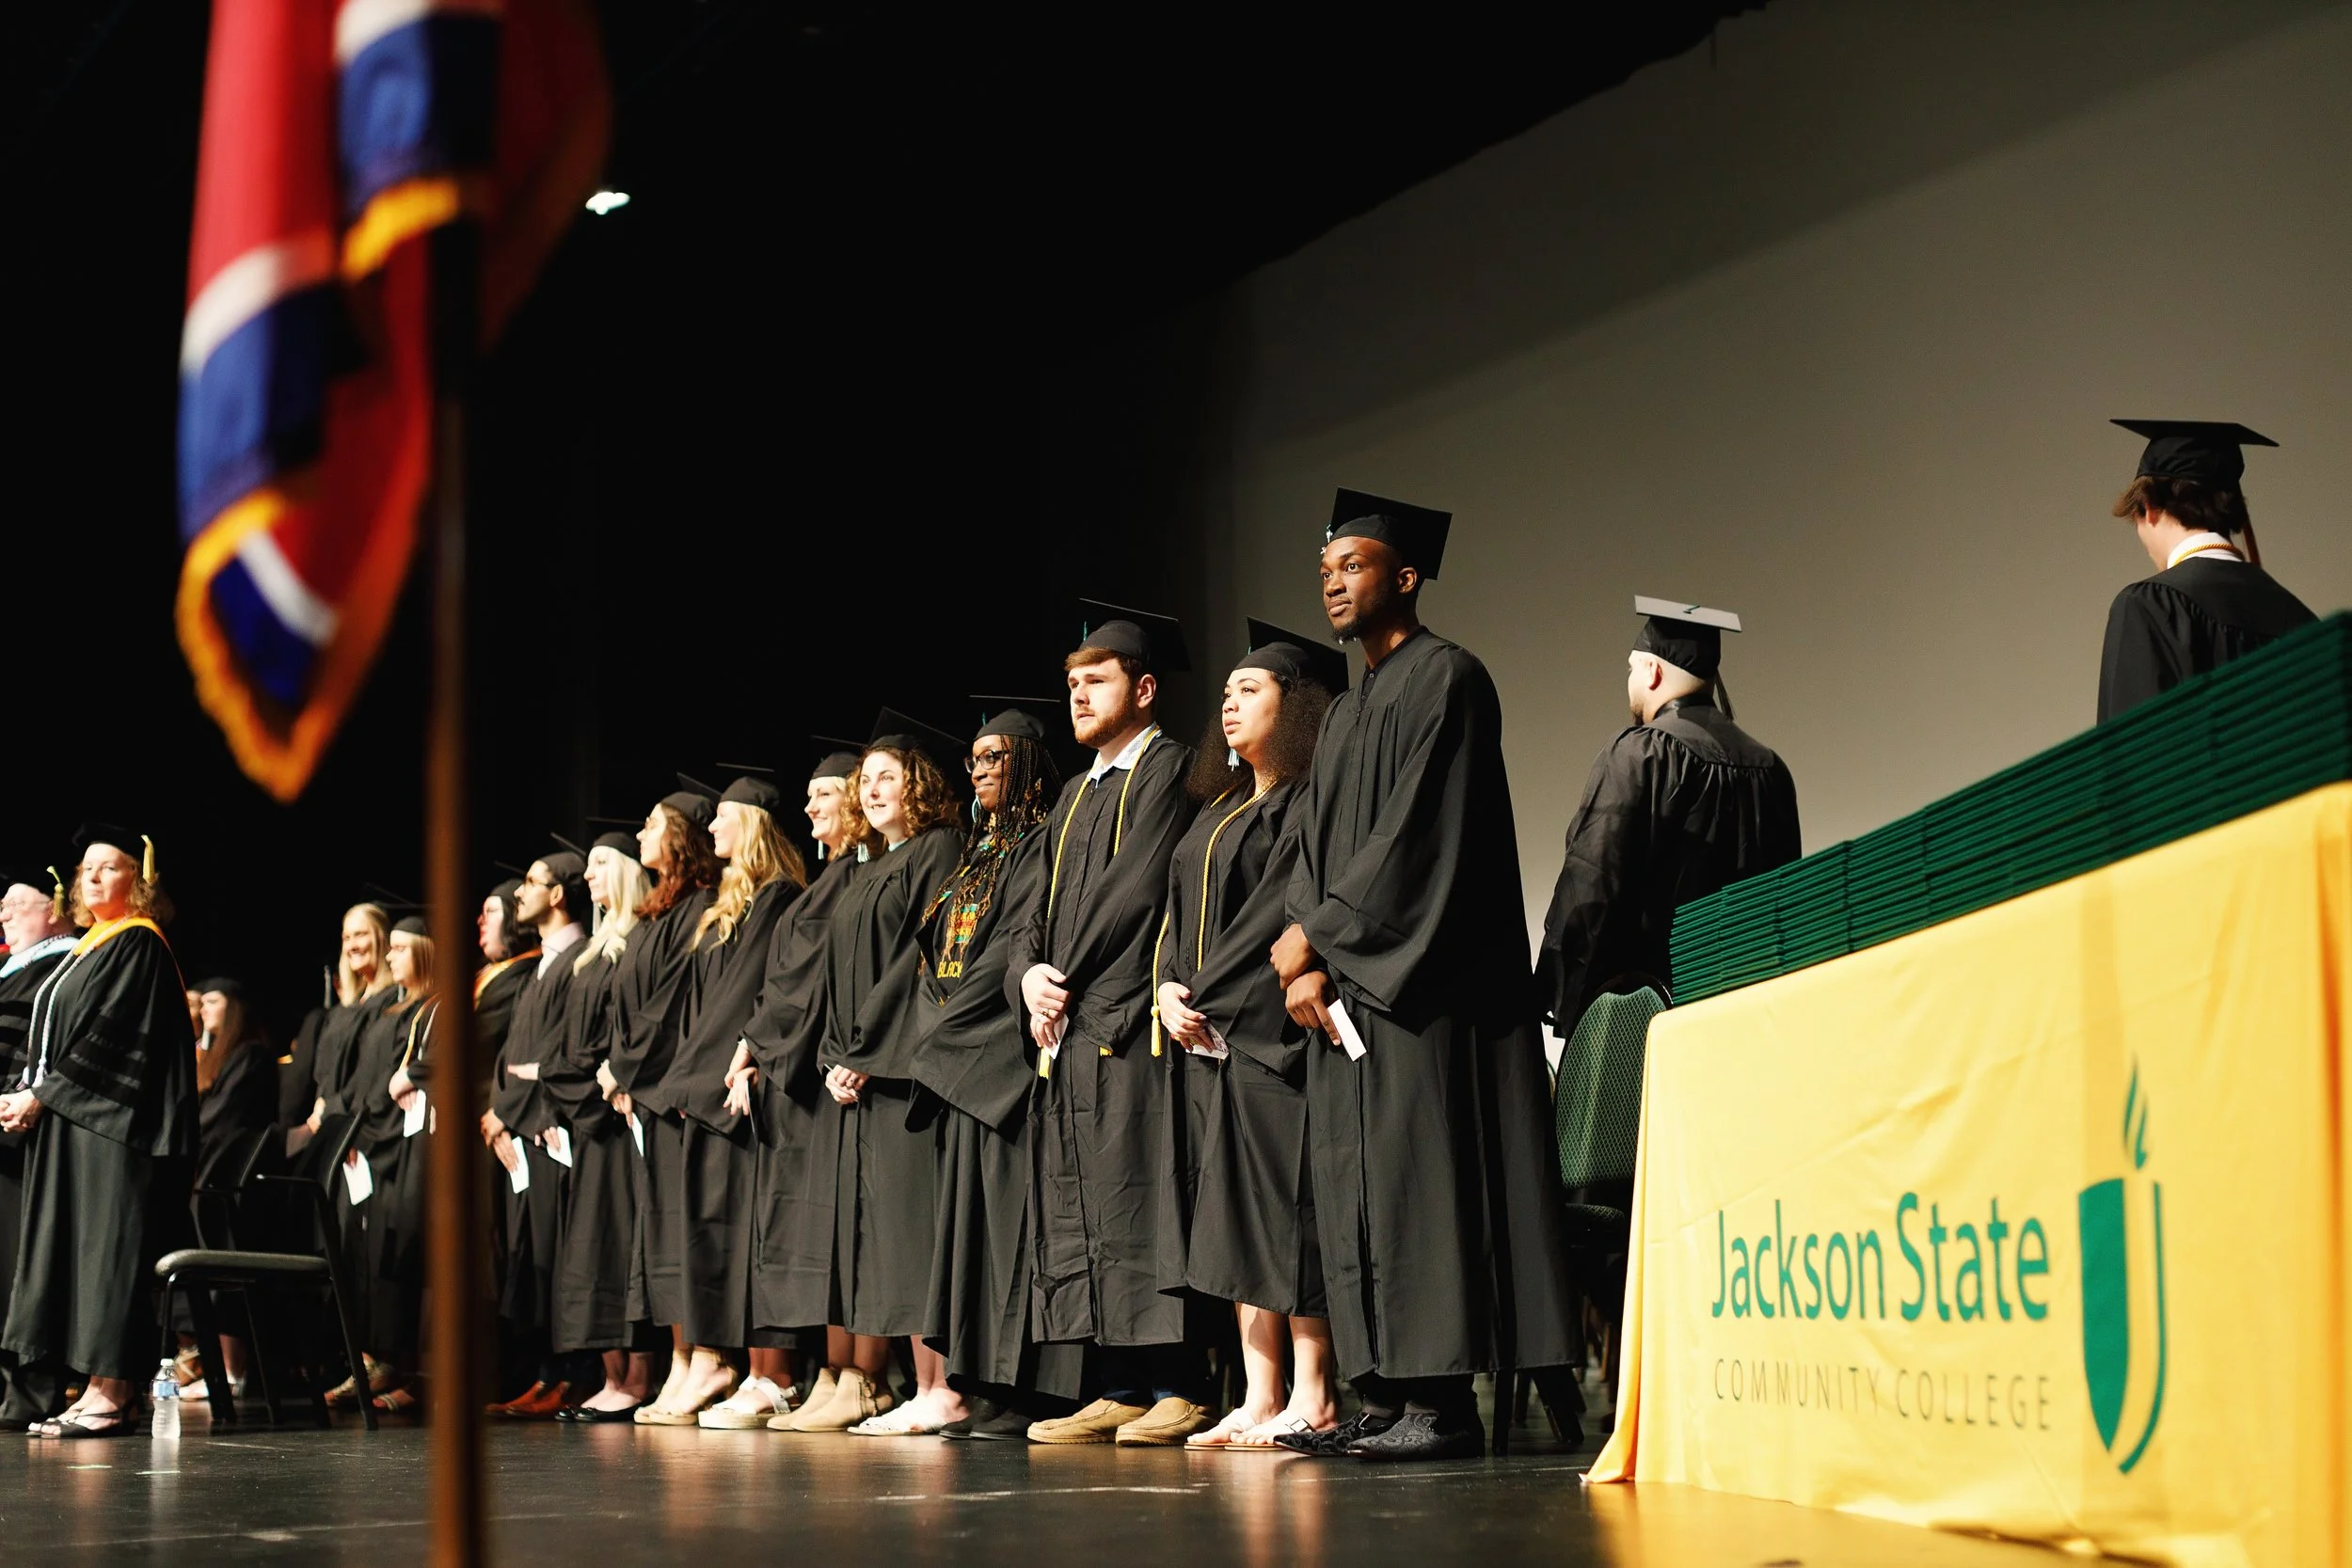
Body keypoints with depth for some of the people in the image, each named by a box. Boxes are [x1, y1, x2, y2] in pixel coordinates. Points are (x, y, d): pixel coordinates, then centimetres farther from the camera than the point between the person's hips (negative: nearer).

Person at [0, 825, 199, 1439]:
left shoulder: (138, 945, -8)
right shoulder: (90, 948, 19)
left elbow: (107, 1036, -15)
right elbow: (55, 1037, 20)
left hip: (111, 1121, -9)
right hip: (69, 1121, 9)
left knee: (107, 1247, -9)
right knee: (77, 1249, 5)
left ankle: (109, 1393, -9)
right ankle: (106, 1389, 6)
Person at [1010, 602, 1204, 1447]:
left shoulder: (1169, 770, -2)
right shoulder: (1076, 795, 24)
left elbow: (1137, 887, -11)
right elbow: (1045, 901, 20)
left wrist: (1068, 980, -9)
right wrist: (1029, 973, -1)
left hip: (1127, 1026, -9)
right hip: (1066, 1031, 9)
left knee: (1140, 1206, -12)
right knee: (1078, 1212, 6)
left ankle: (1175, 1389, -10)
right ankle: (1120, 1391, 9)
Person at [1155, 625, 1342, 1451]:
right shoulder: (1220, 812, 22)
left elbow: (1284, 908, -14)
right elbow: (1181, 910, 19)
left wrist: (1209, 993, -13)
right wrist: (1170, 988, 1)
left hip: (1272, 1031, -9)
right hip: (1208, 1034, 9)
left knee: (1284, 1209, -9)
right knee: (1234, 1216, 6)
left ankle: (1312, 1397, -6)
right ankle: (1259, 1397, 8)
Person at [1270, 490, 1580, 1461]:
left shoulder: (1445, 679, -5)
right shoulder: (1345, 715, 23)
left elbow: (1416, 835, -14)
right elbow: (1316, 849, 17)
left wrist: (1318, 936, -11)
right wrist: (1305, 965, 0)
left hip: (1420, 982, -9)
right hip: (1347, 989, 9)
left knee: (1420, 1177, -11)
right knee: (1357, 1190, 5)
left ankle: (1440, 1403, -11)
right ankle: (1385, 1398, 7)